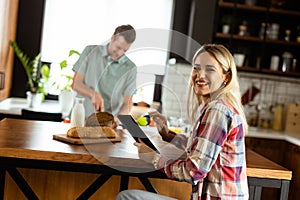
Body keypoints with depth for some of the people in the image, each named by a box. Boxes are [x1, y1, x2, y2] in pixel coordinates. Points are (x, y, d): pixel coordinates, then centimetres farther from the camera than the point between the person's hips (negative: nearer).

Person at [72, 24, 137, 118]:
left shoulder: (130, 69, 0)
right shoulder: (90, 51, 4)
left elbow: (127, 103, 1)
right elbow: (76, 84, 3)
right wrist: (94, 94, -16)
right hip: (82, 118, 1)